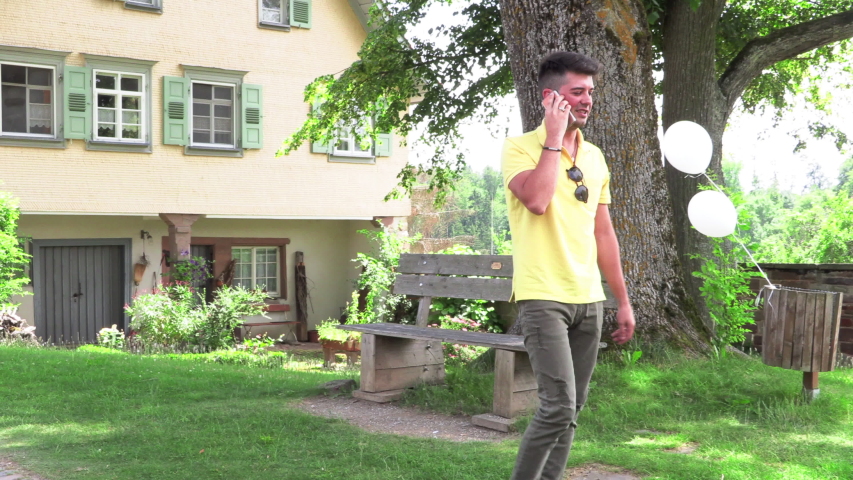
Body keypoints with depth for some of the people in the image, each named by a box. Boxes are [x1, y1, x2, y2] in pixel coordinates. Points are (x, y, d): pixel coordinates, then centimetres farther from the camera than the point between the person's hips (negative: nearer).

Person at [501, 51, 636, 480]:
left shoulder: (594, 156, 14)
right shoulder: (520, 147, -5)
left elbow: (603, 233, 17)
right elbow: (537, 200, -25)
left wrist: (623, 301, 15)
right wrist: (554, 137, -14)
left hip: (588, 299, 7)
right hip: (543, 297, -6)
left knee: (571, 410, 9)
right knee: (559, 406, -13)